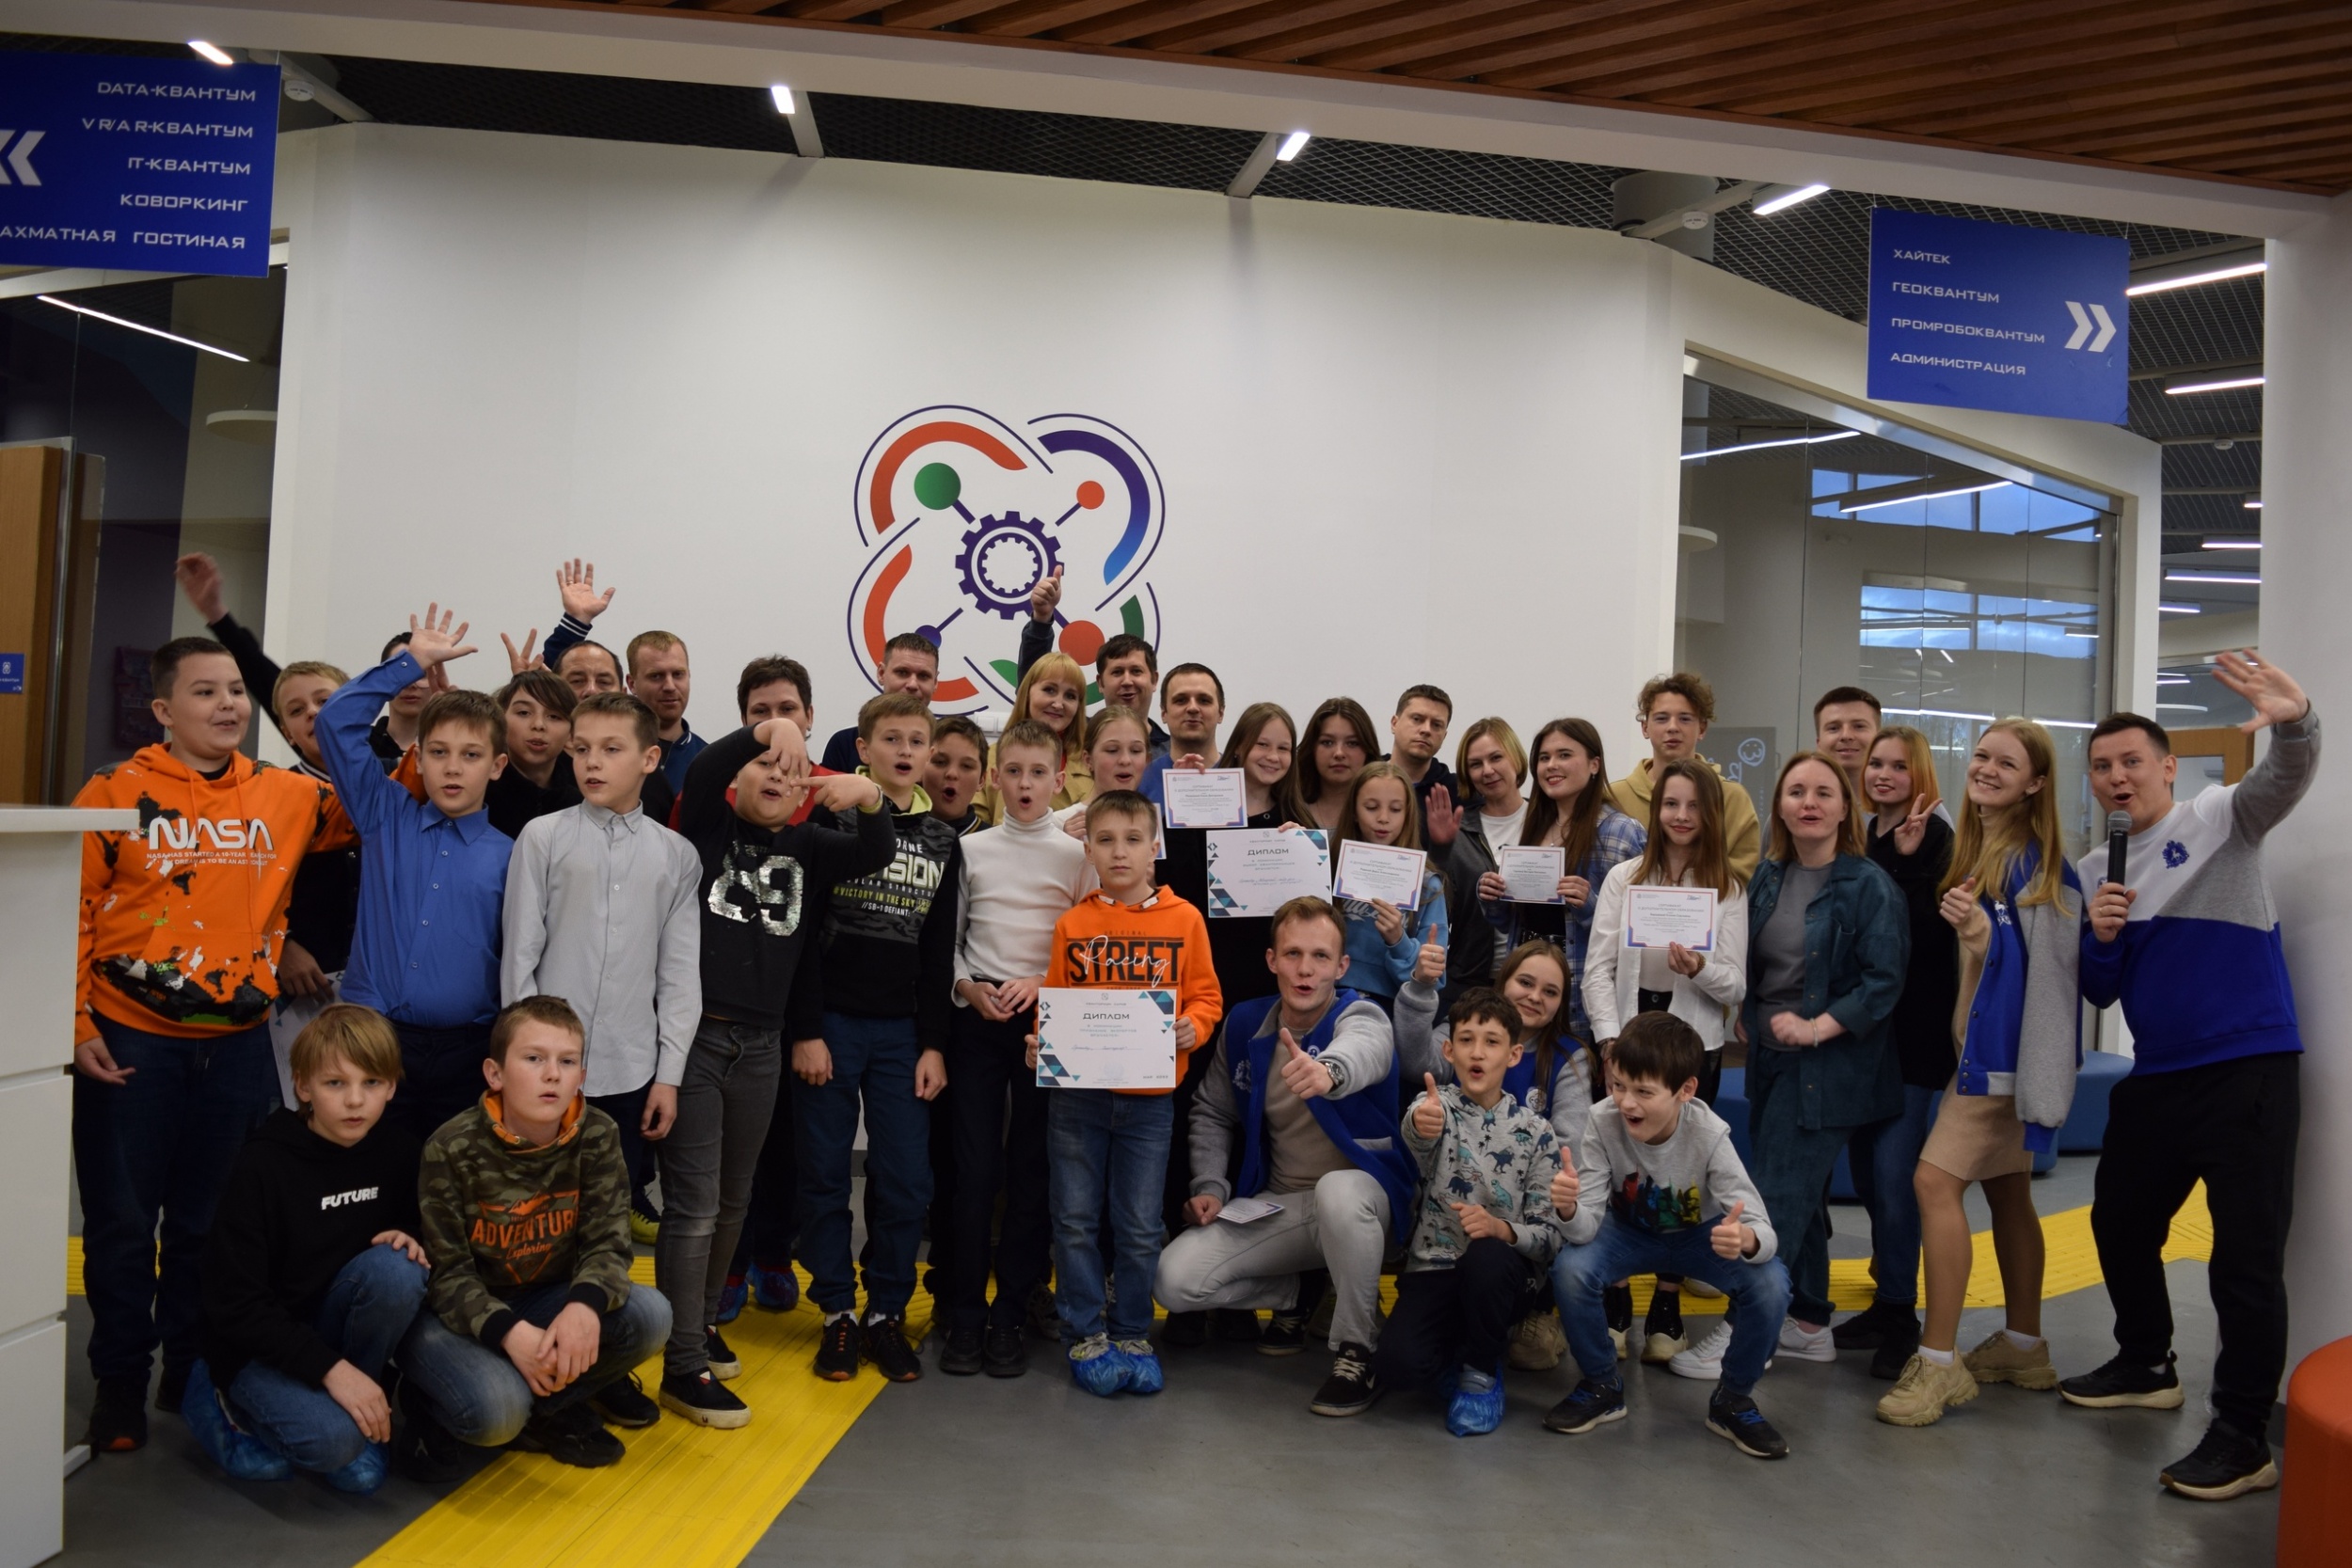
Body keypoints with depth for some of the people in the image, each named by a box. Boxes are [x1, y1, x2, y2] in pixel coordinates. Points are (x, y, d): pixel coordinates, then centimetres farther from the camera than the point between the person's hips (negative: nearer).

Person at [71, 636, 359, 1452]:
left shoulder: (285, 794, 4)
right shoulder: (117, 793, -5)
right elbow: (69, 911, -3)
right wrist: (76, 1024, -7)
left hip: (238, 1042, 3)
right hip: (129, 1043, -2)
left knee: (212, 1222, 13)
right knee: (123, 1222, 7)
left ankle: (191, 1370, 29)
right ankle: (121, 1381, 24)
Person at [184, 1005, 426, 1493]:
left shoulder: (396, 1154, -5)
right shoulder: (262, 1168, -18)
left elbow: (409, 1222, 13)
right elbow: (234, 1303, -18)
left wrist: (409, 1240, -14)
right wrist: (328, 1367, -26)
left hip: (334, 1325, 4)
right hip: (256, 1347, -3)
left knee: (395, 1268, -26)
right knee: (332, 1440, -28)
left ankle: (359, 1412, -6)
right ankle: (214, 1397, 4)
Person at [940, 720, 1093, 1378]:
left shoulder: (1077, 855, 4)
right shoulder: (971, 850, 7)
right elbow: (947, 939, 9)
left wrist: (1043, 982, -11)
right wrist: (968, 987, -7)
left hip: (1046, 1021, 0)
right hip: (978, 1016, 0)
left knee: (1033, 1170, 2)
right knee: (974, 1164, -1)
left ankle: (1009, 1315, 12)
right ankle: (965, 1313, 10)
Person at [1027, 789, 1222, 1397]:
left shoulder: (1183, 919, 0)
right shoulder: (1072, 925, 3)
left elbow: (1206, 997, 4)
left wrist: (1191, 1029, -15)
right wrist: (1041, 1044, -10)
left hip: (1149, 1099, -1)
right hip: (1076, 1095, 1)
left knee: (1139, 1226, 8)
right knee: (1076, 1220, 7)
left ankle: (1132, 1334, 24)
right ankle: (1085, 1335, 21)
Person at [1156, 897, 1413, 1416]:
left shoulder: (1362, 1019, -16)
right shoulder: (1245, 1024, -1)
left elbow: (1360, 1052, -43)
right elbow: (1212, 1111, 13)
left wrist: (1327, 1071, -66)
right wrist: (1211, 1186, -2)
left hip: (1361, 1196, -4)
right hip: (1278, 1205, 5)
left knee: (1338, 1190, -41)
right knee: (1174, 1280, -15)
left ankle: (1356, 1353, -19)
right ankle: (1296, 1295, 14)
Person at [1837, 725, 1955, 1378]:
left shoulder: (1934, 839, -9)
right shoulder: (1862, 840, 11)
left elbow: (1927, 934, -19)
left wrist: (1908, 860, -26)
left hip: (1912, 1031, -7)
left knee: (1893, 1169, -7)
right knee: (1865, 1167, 12)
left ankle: (1901, 1316, 5)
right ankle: (1887, 1301, 25)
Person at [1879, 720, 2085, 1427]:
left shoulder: (2038, 863, -14)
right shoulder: (1969, 851, 10)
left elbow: (2040, 962, -18)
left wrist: (1983, 933, -29)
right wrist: (1963, 927, 3)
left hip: (2005, 1047, -9)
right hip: (1979, 1044, 9)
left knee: (1937, 1181, -13)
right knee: (2006, 1191, 16)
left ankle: (1938, 1363, -8)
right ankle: (2024, 1348, 28)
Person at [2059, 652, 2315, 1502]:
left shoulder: (2219, 820, -5)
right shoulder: (2093, 870, 10)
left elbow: (2282, 783, -27)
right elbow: (2097, 994, 12)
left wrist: (2295, 722, -49)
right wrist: (2100, 939, -10)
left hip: (2248, 1071, -7)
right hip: (2156, 1077, 7)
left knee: (2245, 1258, -5)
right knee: (2120, 1223, 19)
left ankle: (2242, 1439, 6)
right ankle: (2145, 1368, 39)